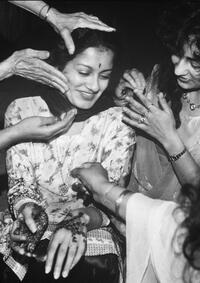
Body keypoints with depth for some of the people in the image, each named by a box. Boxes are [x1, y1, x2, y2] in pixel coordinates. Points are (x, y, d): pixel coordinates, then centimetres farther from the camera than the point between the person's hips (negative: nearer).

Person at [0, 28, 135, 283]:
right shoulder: (21, 111, -1)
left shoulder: (118, 123, -4)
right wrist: (28, 211, -23)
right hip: (28, 230, 1)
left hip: (89, 234, 0)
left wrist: (79, 223, -26)